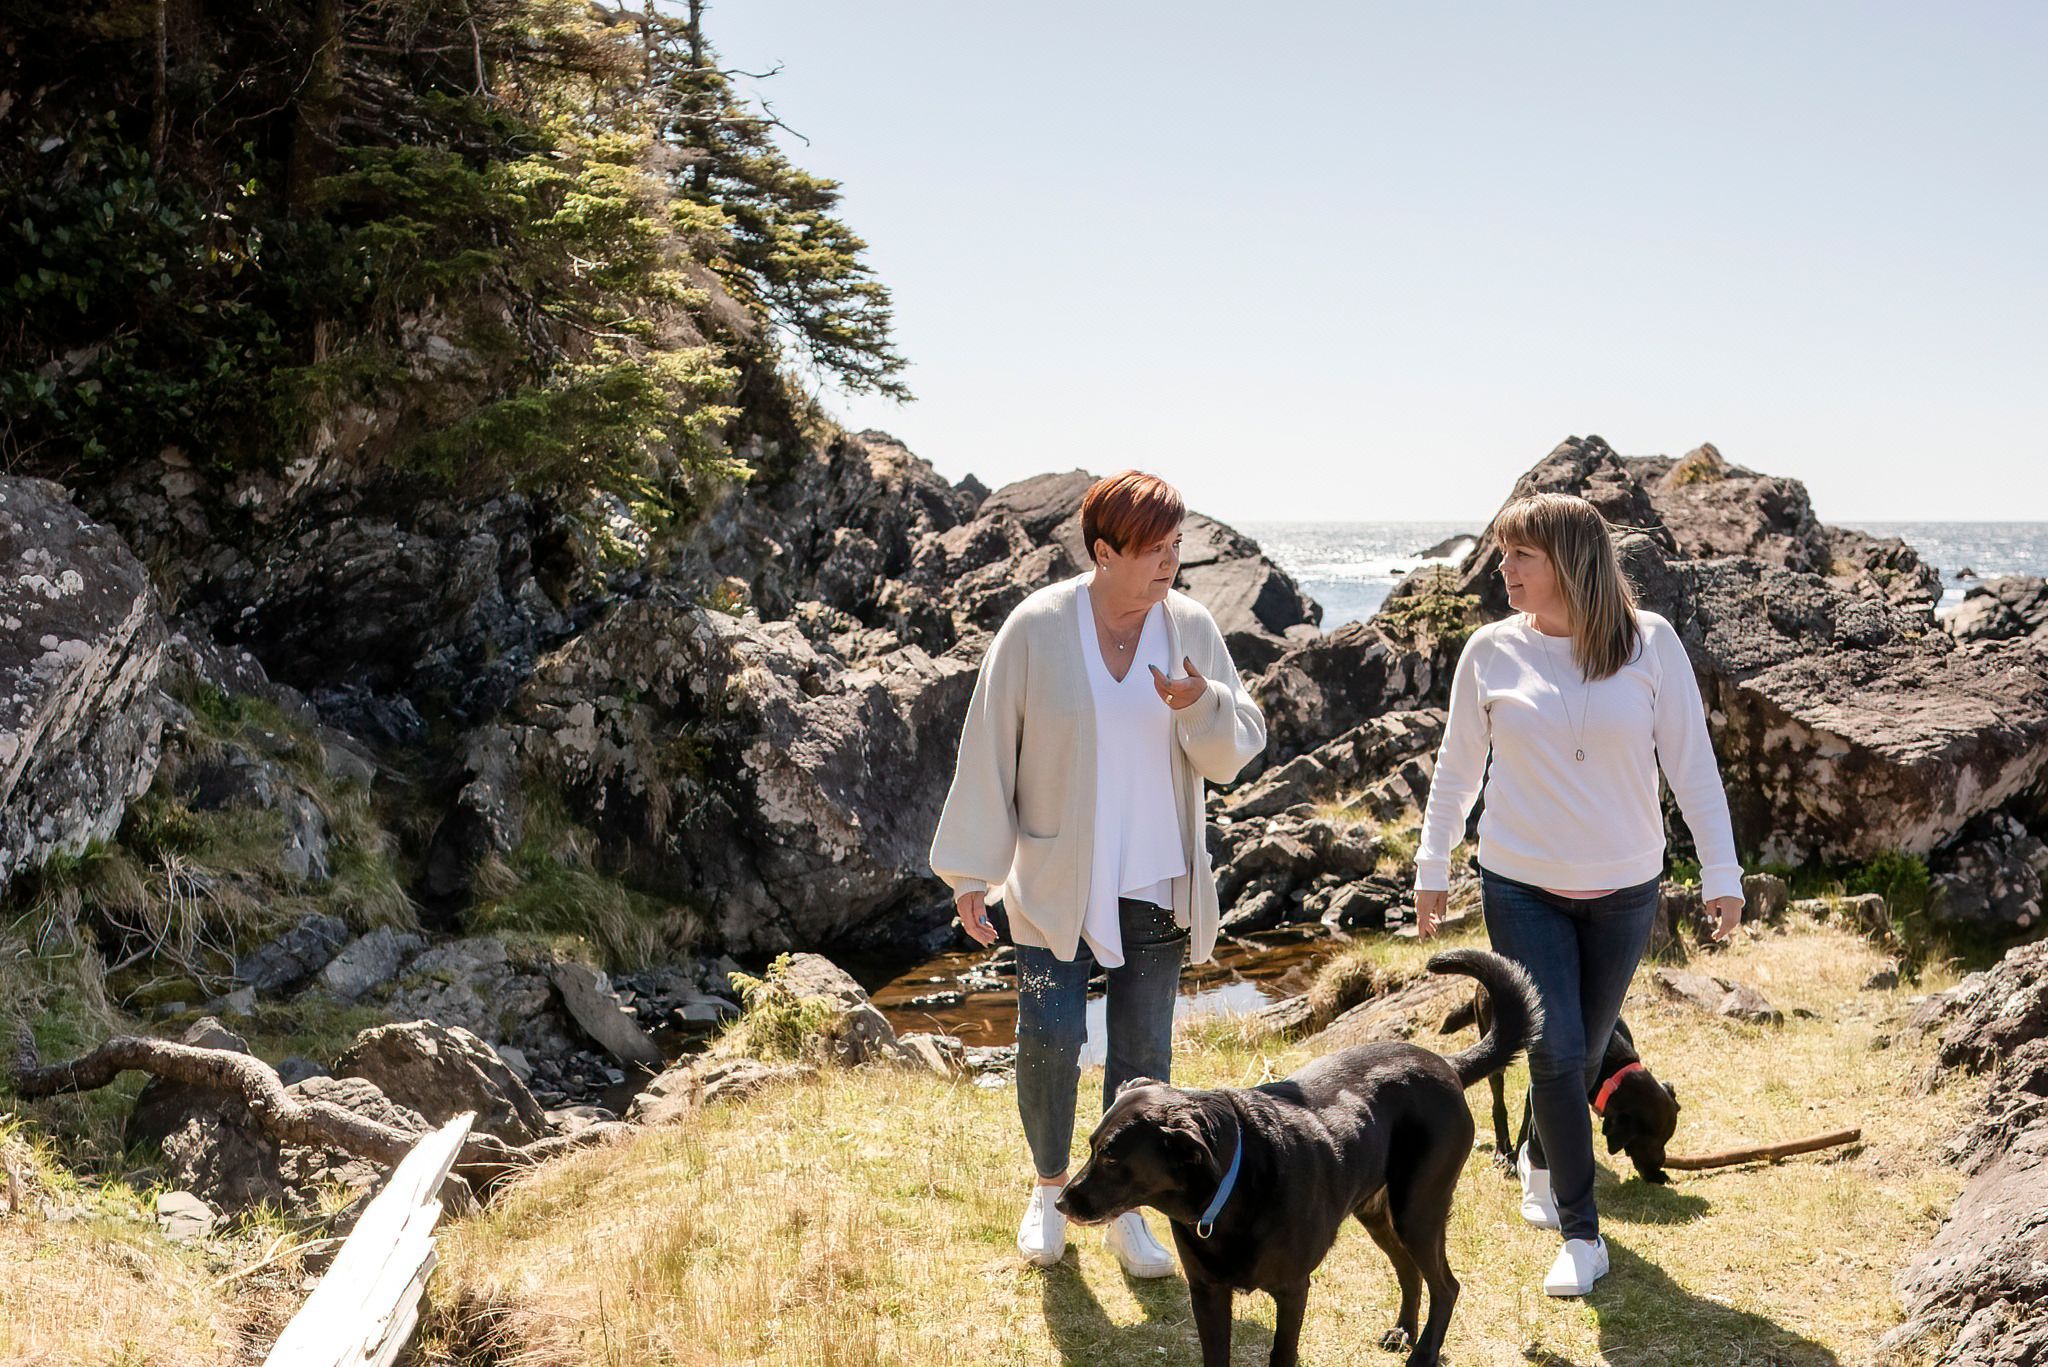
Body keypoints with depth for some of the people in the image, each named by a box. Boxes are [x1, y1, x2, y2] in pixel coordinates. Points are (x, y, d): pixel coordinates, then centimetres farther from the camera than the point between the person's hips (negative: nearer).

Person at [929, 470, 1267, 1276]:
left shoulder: (1191, 628, -2)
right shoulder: (1037, 627, -10)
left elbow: (1234, 753, 2)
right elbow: (988, 751, -6)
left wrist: (1201, 706, -20)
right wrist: (971, 870, -6)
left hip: (1156, 884, 3)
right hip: (1056, 883, -2)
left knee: (1143, 1054, 8)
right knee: (1049, 1038, -6)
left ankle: (1126, 1209, 25)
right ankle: (1049, 1188, 21)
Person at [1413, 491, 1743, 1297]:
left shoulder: (1649, 642, -9)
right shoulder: (1492, 650, -6)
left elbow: (1692, 762, -4)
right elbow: (1457, 767, 5)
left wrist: (1721, 873, -4)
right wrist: (1431, 867, 8)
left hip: (1623, 890, 1)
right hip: (1522, 887, -1)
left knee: (1586, 1050, 15)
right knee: (1556, 1051, -7)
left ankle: (1540, 1158, 44)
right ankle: (1581, 1234, 6)